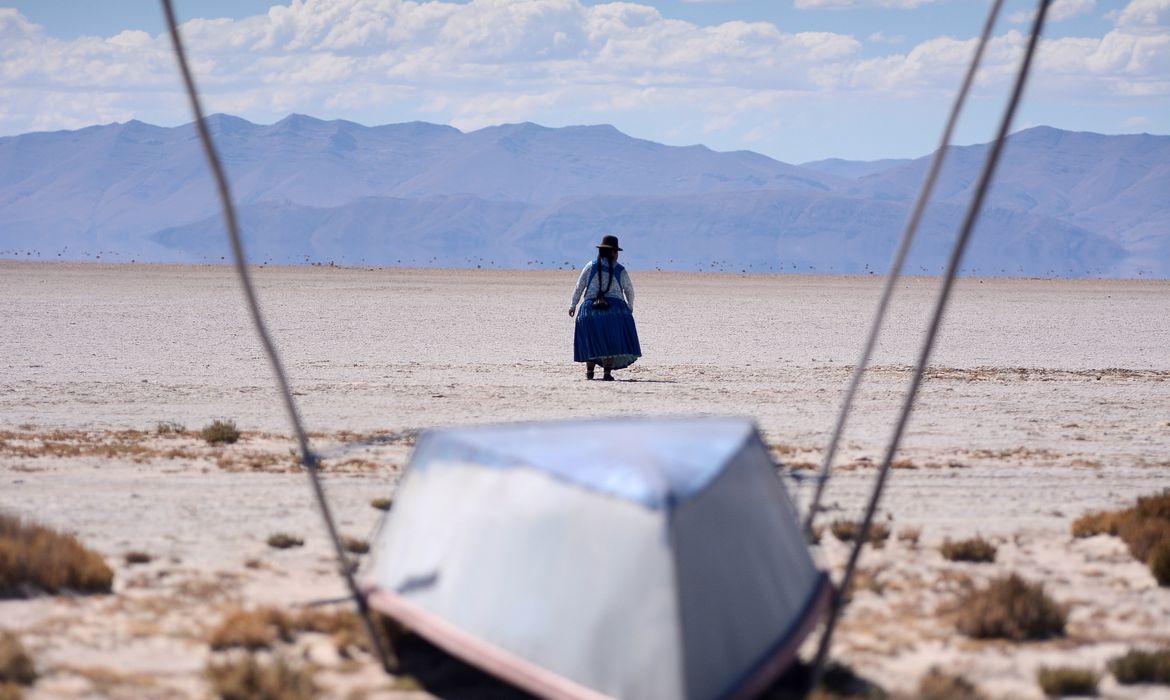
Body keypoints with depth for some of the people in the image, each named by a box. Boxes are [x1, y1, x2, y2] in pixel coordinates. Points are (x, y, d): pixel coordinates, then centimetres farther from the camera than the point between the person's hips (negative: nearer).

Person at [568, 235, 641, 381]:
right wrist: (630, 307, 29)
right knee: (611, 341, 2)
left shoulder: (590, 267, 1)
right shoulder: (620, 270, 1)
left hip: (591, 308, 1)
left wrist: (572, 305, 7)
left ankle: (589, 371, 14)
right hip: (614, 309, -1)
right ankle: (607, 373, -5)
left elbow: (579, 287, 1)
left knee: (591, 341, 11)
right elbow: (629, 290, 12)